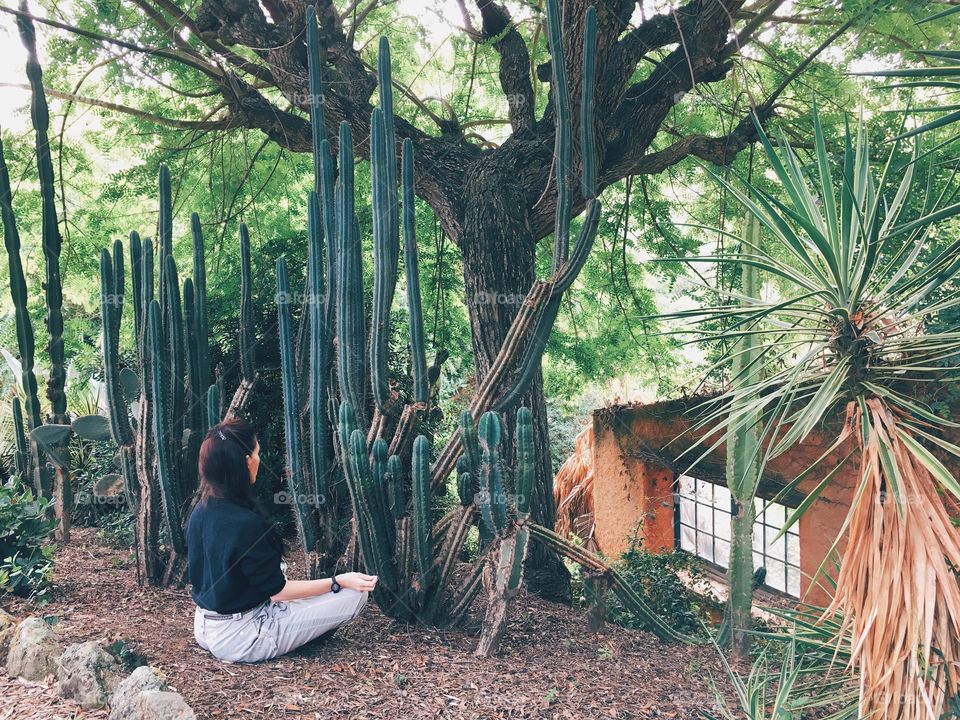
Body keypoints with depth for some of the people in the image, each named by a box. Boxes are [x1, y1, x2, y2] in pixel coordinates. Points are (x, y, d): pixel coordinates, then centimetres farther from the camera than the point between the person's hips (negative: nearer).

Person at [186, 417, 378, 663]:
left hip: (204, 630, 8)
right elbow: (277, 591, -18)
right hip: (238, 640, -8)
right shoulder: (246, 523, -27)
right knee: (355, 595, -11)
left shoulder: (200, 512, -3)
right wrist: (338, 582, -14)